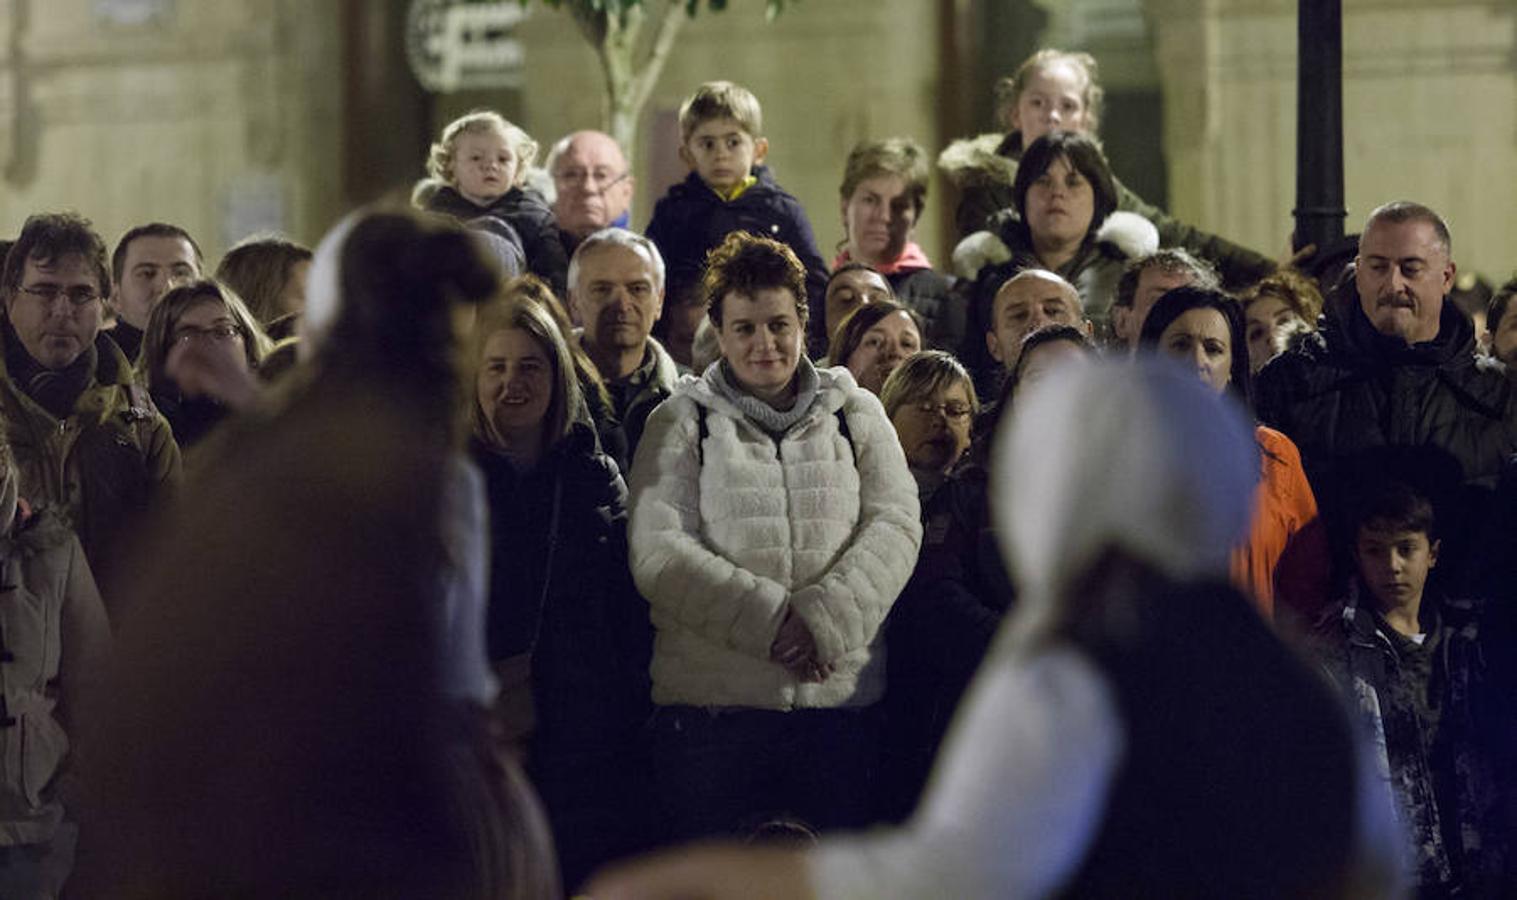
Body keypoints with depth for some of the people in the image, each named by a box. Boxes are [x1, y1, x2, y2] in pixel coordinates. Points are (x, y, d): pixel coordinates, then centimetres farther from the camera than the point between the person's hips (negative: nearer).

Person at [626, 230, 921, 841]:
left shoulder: (856, 414, 14)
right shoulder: (681, 424, 8)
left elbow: (896, 526, 1)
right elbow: (658, 553, -4)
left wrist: (825, 621, -15)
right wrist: (770, 620, -16)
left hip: (841, 697, 2)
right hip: (712, 700, -2)